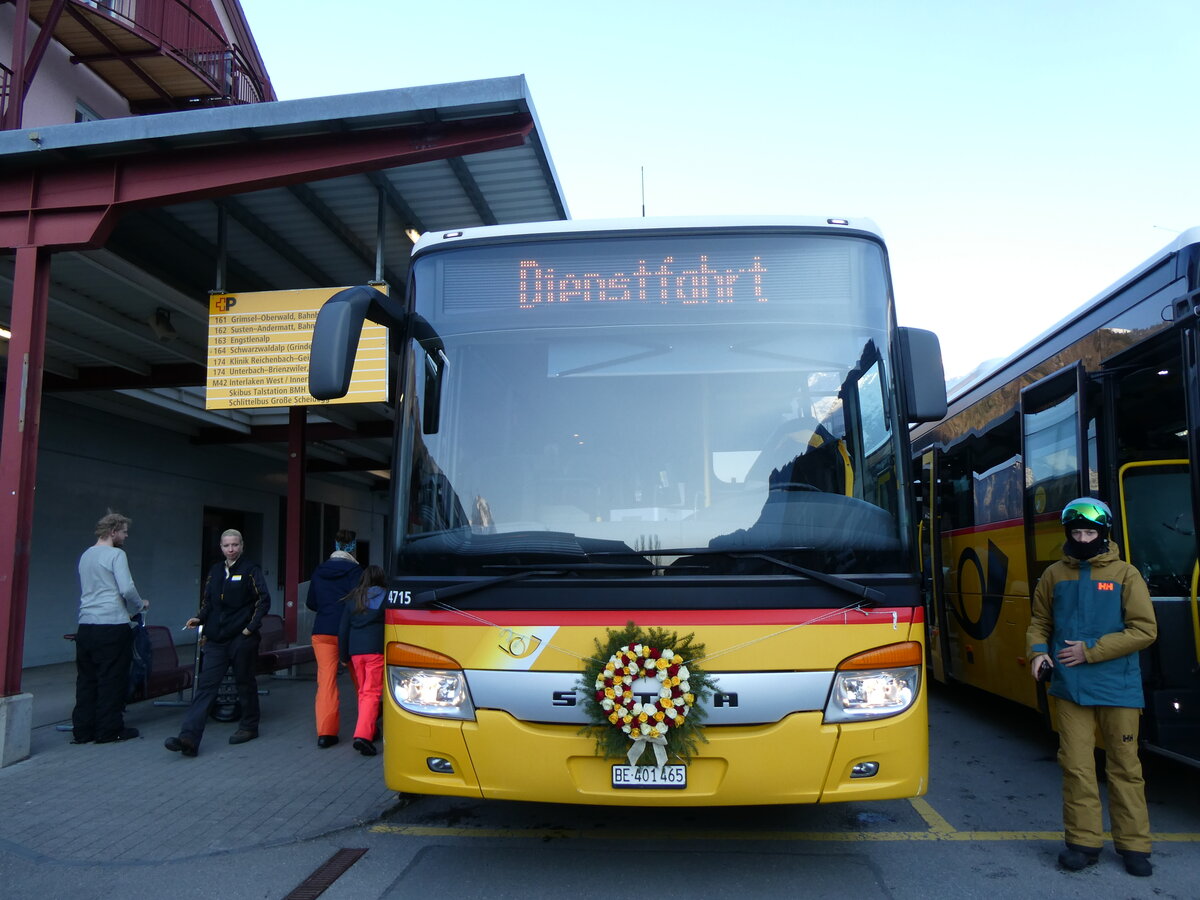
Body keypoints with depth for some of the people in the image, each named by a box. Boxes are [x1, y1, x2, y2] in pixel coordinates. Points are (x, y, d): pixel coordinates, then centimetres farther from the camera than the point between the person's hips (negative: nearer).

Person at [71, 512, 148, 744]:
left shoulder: (85, 555, 16)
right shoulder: (116, 554, -9)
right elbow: (127, 588, -17)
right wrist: (140, 606, 3)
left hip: (85, 626, 8)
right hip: (113, 626, -8)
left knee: (86, 679, 11)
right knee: (112, 679, 1)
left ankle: (82, 730, 16)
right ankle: (109, 730, 6)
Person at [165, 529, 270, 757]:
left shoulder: (250, 570, -4)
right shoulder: (216, 571, 12)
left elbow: (264, 600, -7)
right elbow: (208, 601, 18)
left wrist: (252, 626, -12)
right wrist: (199, 618, 1)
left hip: (242, 639, -5)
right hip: (216, 640, 5)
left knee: (245, 683, 8)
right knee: (205, 686, -3)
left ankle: (249, 727, 25)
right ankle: (188, 738, -10)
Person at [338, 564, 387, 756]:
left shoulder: (352, 599, 13)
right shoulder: (385, 596, 0)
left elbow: (343, 629, 14)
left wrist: (344, 655, 20)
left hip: (356, 650, 4)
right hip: (376, 649, -4)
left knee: (362, 692, 17)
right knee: (372, 693, -5)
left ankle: (368, 732, 22)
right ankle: (363, 735, -18)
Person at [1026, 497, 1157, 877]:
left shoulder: (1125, 574, -2)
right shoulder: (1054, 575, 6)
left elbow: (1144, 630, -7)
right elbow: (1040, 622, 15)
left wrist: (1090, 651, -13)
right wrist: (1038, 651, -5)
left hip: (1117, 688, -2)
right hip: (1069, 688, 2)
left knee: (1124, 766, 8)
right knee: (1076, 765, 4)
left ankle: (1134, 845, 20)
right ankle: (1083, 841, 15)